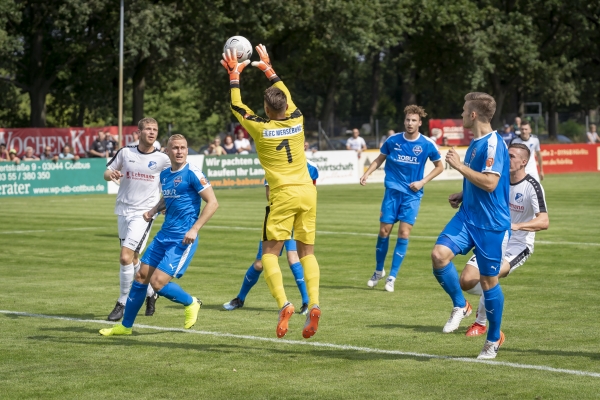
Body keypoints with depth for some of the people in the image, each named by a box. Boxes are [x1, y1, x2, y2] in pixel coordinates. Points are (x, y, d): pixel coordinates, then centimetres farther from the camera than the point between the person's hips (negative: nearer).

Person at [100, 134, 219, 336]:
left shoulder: (192, 173, -12)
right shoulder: (164, 174, 11)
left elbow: (212, 202, -13)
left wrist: (195, 229, -19)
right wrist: (154, 210, 10)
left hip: (183, 239, -7)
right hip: (164, 235, 7)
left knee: (158, 282, -13)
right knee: (142, 276, 7)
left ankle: (191, 303, 15)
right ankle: (125, 326, 19)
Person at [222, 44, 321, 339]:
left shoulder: (260, 128, -5)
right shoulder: (297, 121, 5)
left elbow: (236, 105, 11)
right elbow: (286, 96, 25)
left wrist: (234, 74, 23)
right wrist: (268, 68, 37)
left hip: (283, 195, -4)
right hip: (307, 192, 4)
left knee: (270, 253, 3)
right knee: (306, 252, 9)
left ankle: (284, 304, -19)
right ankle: (313, 304, -11)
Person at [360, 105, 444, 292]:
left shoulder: (427, 144, -5)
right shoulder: (393, 140, -1)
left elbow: (439, 166, 7)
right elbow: (379, 159, 12)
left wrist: (422, 182, -5)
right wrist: (367, 173, -5)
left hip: (412, 194, -1)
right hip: (393, 191, 1)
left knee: (404, 233, -9)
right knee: (384, 231, -1)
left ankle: (392, 277, 1)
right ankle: (379, 270, 21)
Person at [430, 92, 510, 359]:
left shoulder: (493, 143, -16)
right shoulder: (475, 143, 13)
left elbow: (490, 183, -26)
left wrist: (459, 165, -20)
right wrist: (463, 195, 10)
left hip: (491, 224, -8)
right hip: (468, 217, 8)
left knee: (488, 280, 3)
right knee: (439, 254, -16)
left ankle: (494, 339, 21)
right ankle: (460, 306, 5)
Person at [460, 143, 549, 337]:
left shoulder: (532, 187, -17)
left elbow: (544, 222, -27)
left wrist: (517, 226, -42)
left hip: (518, 245, -6)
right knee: (466, 281, -7)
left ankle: (481, 323, -9)